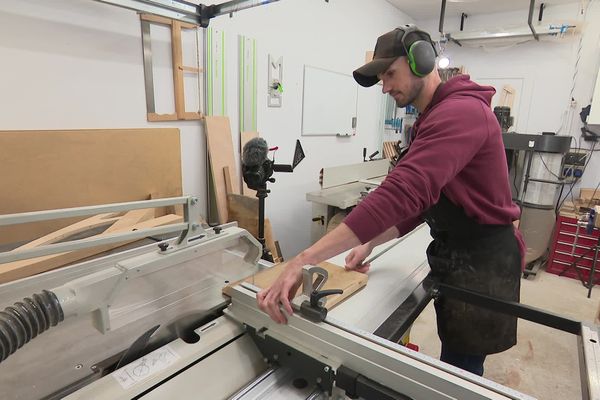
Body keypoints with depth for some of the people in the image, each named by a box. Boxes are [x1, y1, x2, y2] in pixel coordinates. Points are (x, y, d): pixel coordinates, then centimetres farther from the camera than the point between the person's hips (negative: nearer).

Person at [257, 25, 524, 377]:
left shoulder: (460, 112, -23)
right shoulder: (435, 117, 12)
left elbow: (401, 193, -38)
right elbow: (417, 199, 10)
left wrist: (304, 259, -40)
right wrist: (370, 244, -3)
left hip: (481, 262, -9)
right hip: (456, 255, 9)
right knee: (456, 363, 24)